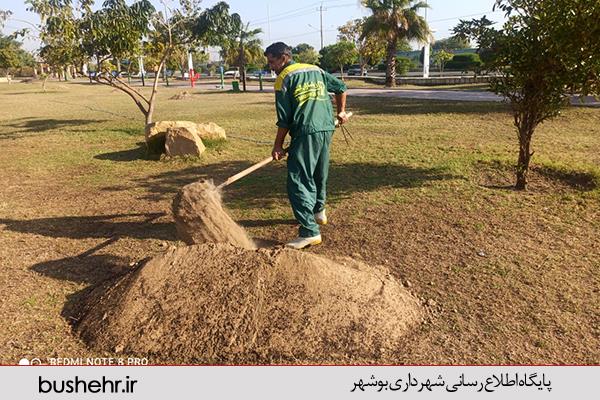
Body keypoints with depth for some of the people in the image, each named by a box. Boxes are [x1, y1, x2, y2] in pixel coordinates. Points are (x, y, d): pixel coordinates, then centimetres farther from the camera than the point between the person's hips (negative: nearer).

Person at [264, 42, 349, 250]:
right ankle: (318, 211, 43)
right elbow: (341, 87, 25)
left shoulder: (284, 78, -1)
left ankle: (310, 231, -12)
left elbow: (284, 119, -4)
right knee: (319, 174, 23)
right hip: (327, 129, 8)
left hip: (305, 133, -8)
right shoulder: (316, 70, 18)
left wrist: (278, 146, 2)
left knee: (298, 182, -6)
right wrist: (341, 111, 37)